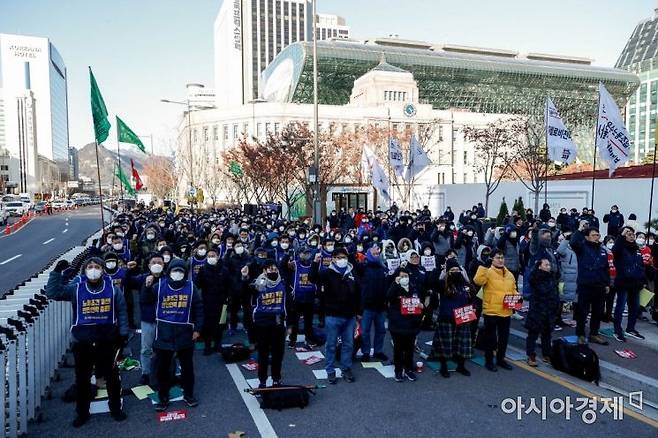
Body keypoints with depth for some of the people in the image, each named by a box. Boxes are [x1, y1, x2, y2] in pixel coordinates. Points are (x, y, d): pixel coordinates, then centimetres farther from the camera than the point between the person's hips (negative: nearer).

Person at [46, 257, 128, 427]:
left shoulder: (112, 289, -3)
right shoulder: (75, 288, -3)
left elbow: (122, 312, 1)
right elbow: (53, 293, -13)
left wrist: (123, 333, -3)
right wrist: (57, 272, -21)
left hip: (107, 341, 0)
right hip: (82, 342, 0)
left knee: (112, 376, 13)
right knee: (82, 378, 13)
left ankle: (115, 408, 32)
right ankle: (82, 412, 32)